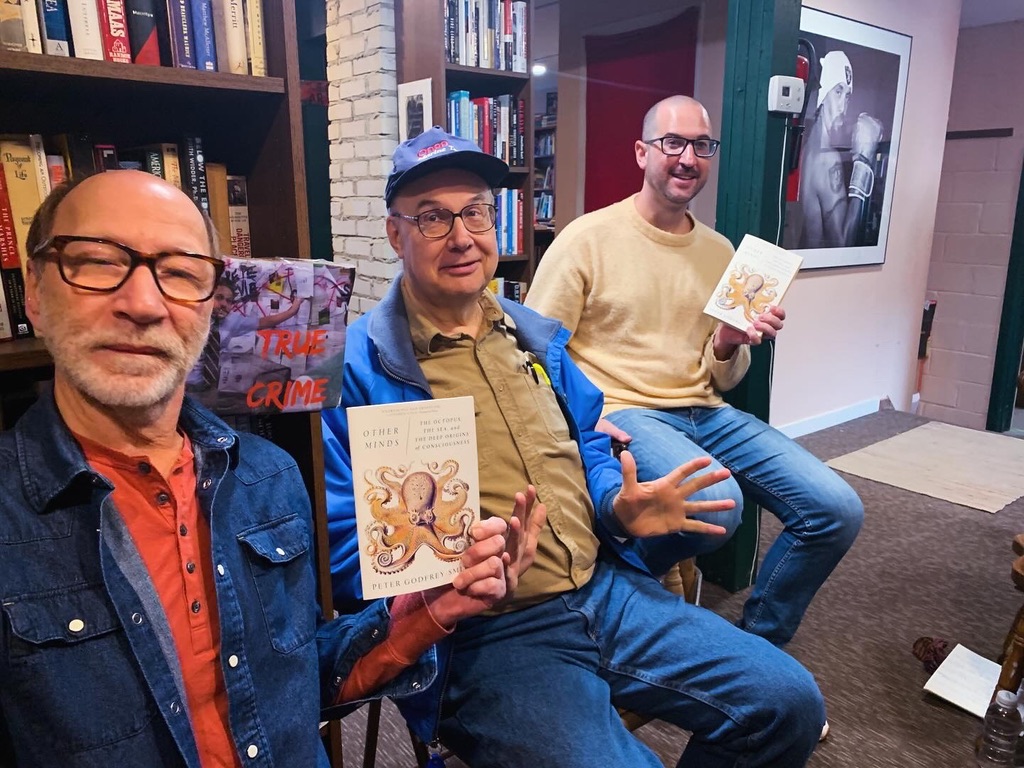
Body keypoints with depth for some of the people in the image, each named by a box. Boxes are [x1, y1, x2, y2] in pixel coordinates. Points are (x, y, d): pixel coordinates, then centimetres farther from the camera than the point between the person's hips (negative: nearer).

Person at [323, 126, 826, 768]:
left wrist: (620, 507, -1)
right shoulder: (356, 367, -8)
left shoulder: (534, 336, 12)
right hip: (482, 634, -5)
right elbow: (340, 543, -11)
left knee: (790, 703, 5)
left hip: (608, 589, 6)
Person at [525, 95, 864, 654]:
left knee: (838, 511, -6)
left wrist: (730, 346, -5)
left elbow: (722, 380, 18)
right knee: (717, 500, -34)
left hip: (704, 413, 6)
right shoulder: (587, 237, -4)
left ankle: (755, 644, 17)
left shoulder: (720, 251, 13)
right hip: (621, 413, -6)